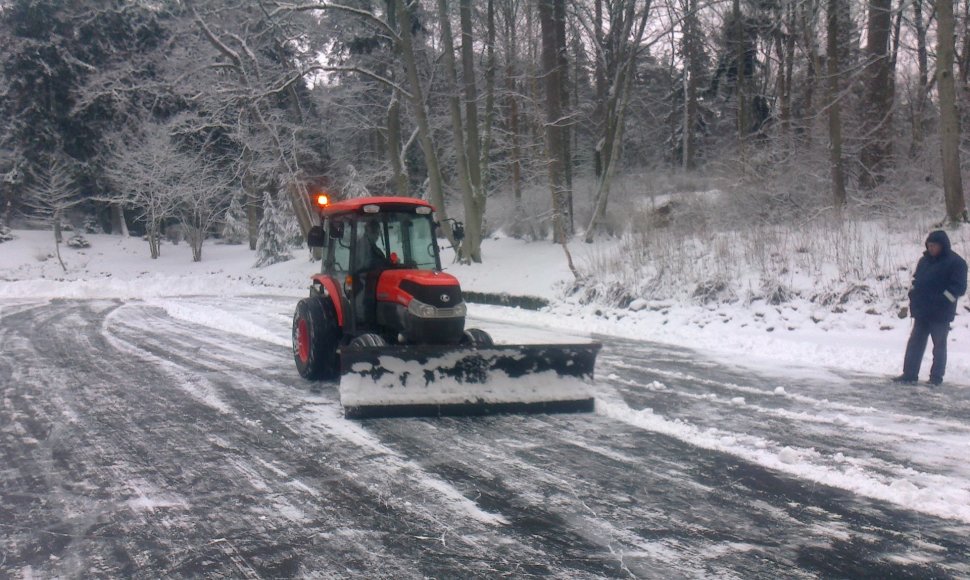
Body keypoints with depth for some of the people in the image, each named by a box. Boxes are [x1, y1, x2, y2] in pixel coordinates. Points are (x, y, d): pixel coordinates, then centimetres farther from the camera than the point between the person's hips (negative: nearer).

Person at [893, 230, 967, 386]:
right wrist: (914, 297, 5)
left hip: (941, 313, -6)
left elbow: (959, 287, -12)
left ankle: (936, 376, 11)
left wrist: (942, 300, -19)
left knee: (939, 345, 3)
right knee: (915, 343, 5)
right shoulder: (925, 260, 12)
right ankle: (909, 374, 9)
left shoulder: (956, 262, -8)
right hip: (921, 311, 6)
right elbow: (916, 280, 20)